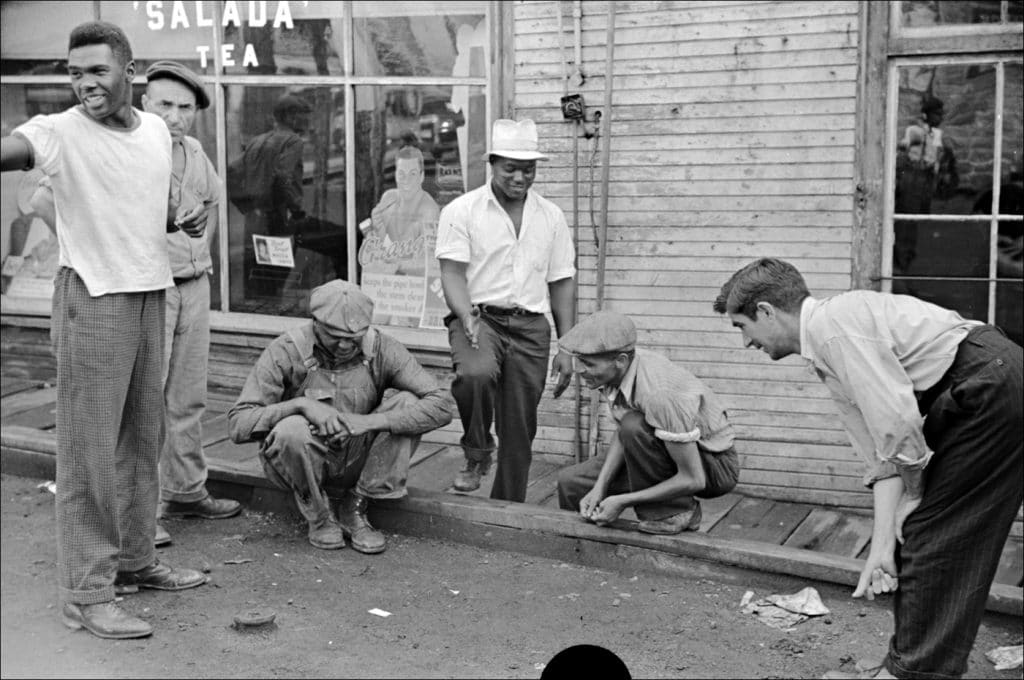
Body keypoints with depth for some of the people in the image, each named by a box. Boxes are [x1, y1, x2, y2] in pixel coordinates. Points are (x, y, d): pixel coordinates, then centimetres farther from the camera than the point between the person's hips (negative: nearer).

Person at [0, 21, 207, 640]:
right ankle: (86, 593, 4)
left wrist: (187, 220, 5)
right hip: (93, 300, -6)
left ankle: (135, 559, 28)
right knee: (89, 449, -3)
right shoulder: (59, 133, -10)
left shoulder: (158, 131, 10)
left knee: (142, 439, 14)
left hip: (152, 294, 6)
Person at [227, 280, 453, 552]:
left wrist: (371, 421, -33)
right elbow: (238, 424, -23)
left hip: (357, 460, 3)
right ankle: (318, 517, -7)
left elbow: (441, 406, -21)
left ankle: (355, 510, -9)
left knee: (408, 404, -21)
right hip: (305, 460, -2)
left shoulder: (382, 349, -13)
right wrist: (301, 404, -36)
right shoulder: (285, 352, -18)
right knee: (291, 430, -36)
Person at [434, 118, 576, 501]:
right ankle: (476, 455, -10)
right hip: (479, 316, -3)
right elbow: (452, 273, -7)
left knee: (520, 431, 4)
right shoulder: (461, 211, 1)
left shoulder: (551, 217, 11)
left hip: (531, 326, 3)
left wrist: (567, 349, 7)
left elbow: (561, 286, 13)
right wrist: (468, 317, -26)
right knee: (476, 373, -36)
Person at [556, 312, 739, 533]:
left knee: (635, 425, -34)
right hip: (668, 455, 8)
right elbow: (622, 434, 3)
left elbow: (693, 480, -30)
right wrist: (600, 488, -10)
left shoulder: (658, 394, -36)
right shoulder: (612, 371, -13)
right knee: (569, 483, -1)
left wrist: (622, 502, -25)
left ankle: (675, 512, -14)